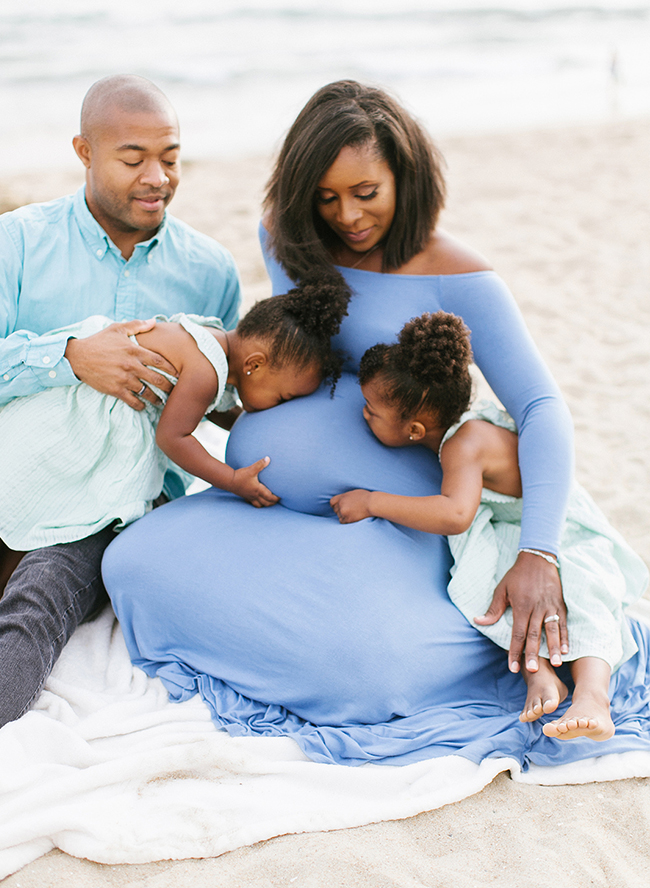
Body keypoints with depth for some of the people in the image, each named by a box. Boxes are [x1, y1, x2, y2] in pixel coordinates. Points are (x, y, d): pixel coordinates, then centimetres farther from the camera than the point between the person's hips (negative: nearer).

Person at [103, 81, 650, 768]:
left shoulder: (458, 279, -11)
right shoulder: (285, 241, 4)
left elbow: (542, 409, -17)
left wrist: (538, 554, -28)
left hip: (391, 518, -5)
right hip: (271, 502, 5)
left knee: (372, 662, -33)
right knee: (137, 563, -19)